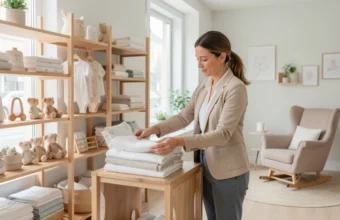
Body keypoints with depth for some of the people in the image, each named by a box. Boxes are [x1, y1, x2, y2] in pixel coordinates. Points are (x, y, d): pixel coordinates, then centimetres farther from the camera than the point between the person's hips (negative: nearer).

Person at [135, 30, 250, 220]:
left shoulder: (236, 88, -18)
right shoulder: (203, 87, 6)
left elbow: (223, 134, -25)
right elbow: (184, 117, 7)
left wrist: (180, 142, -34)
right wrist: (155, 129, -7)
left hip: (228, 171, -7)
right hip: (206, 166, 7)